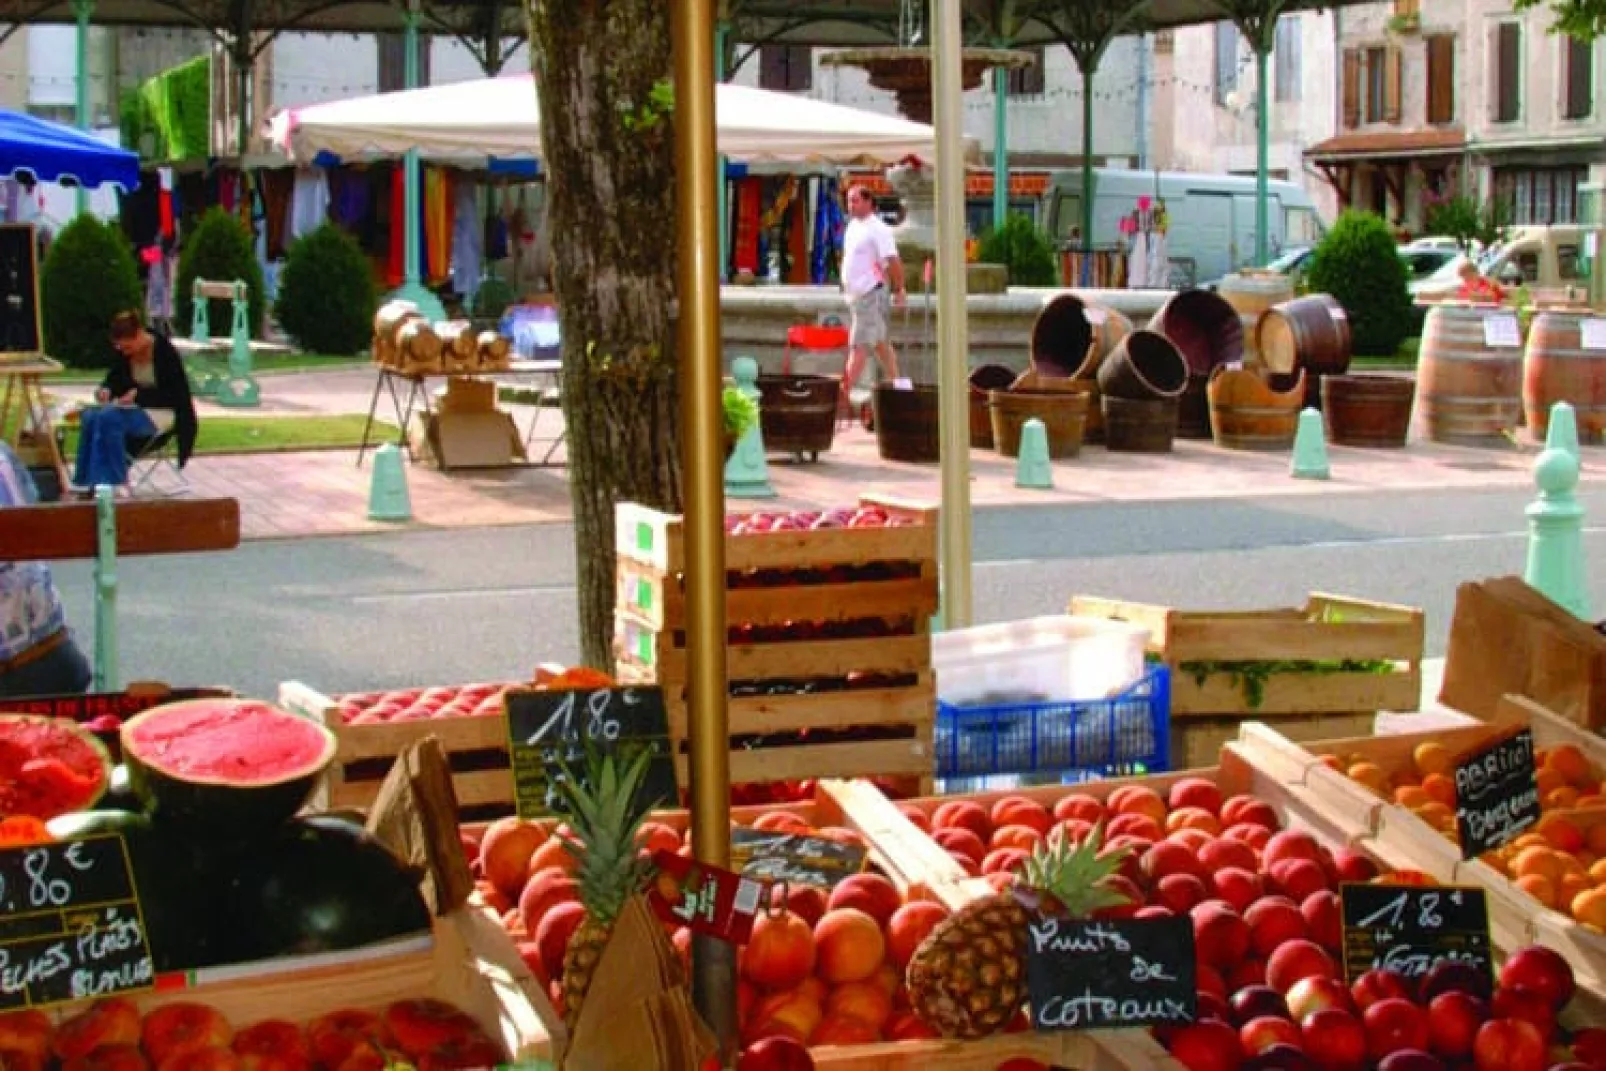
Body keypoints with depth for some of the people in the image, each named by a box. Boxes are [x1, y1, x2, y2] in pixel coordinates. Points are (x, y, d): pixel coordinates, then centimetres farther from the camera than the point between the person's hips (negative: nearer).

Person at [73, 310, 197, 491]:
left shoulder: (165, 351, -15)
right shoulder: (124, 354, 3)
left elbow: (171, 394, -15)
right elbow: (114, 378, 15)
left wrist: (139, 394, -26)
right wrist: (106, 389, -9)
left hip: (162, 413, -7)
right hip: (135, 407, 7)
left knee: (109, 418, -32)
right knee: (90, 416, -22)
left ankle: (110, 481, -25)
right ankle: (87, 482, -24)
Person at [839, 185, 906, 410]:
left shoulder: (878, 230, -15)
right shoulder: (853, 226, 13)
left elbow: (893, 261, -18)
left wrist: (898, 290, -18)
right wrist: (847, 285, 21)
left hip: (871, 294, -9)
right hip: (855, 294, 9)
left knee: (858, 346, -11)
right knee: (881, 345, 15)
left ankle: (844, 395, -13)